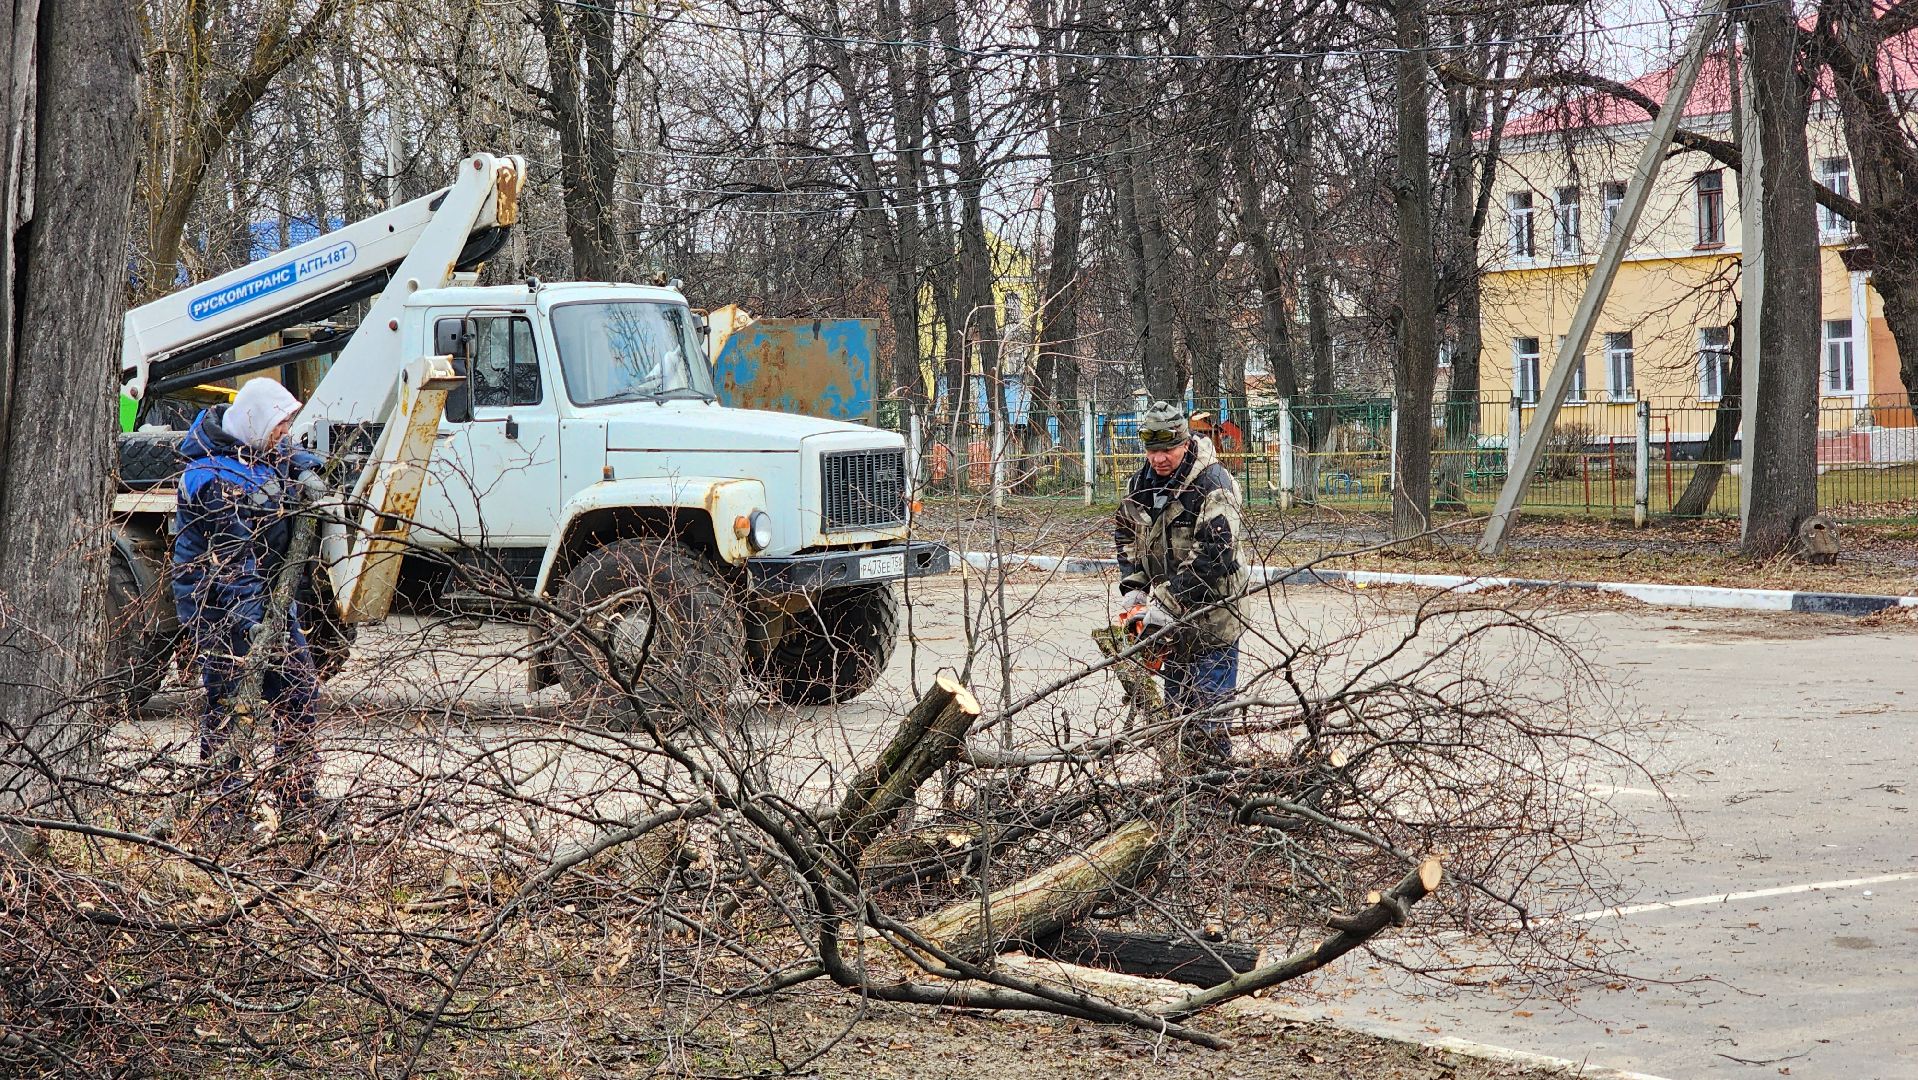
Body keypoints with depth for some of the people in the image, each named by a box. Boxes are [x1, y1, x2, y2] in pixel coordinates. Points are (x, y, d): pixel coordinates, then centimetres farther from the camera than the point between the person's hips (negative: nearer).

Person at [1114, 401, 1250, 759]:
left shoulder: (1211, 485, -19)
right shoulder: (1140, 484, 5)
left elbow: (1212, 555, -26)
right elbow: (1126, 534, 17)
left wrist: (1167, 603, -26)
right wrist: (1133, 587, 2)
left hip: (1210, 612, -8)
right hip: (1170, 618, 8)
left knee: (1207, 714, -10)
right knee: (1177, 704, 15)